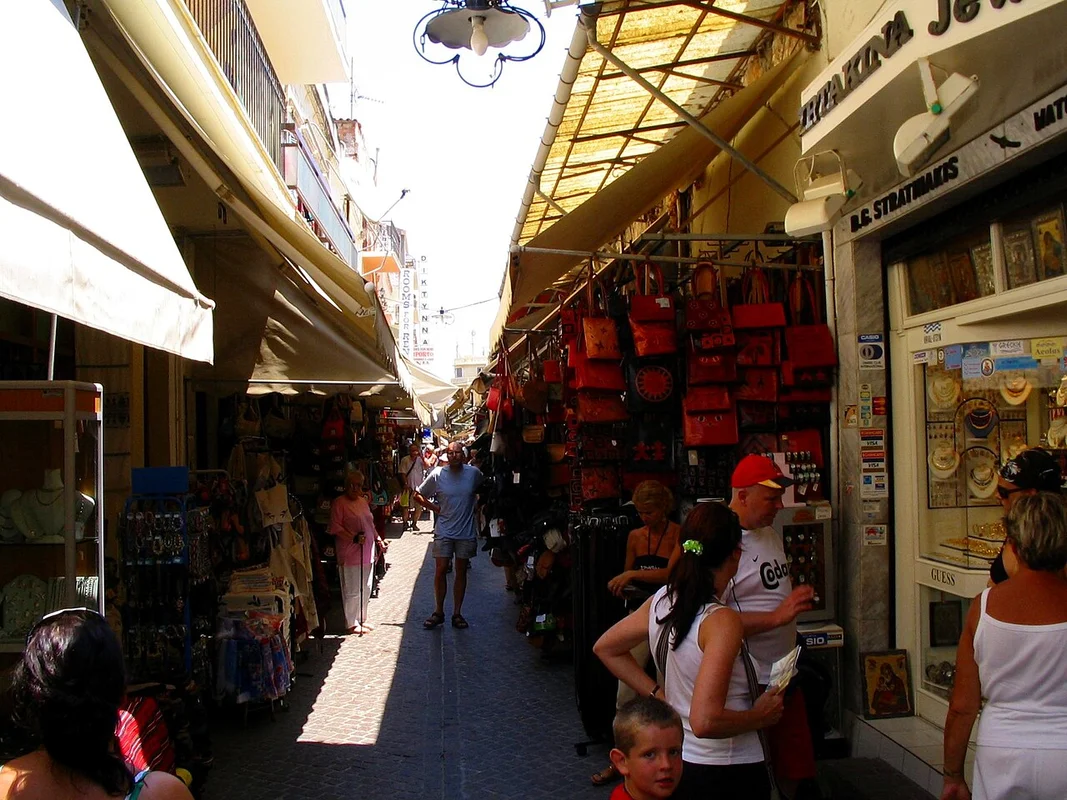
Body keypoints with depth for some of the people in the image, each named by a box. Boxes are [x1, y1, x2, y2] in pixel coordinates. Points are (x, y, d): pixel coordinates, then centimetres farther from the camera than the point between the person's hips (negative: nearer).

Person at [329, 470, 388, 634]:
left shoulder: (363, 501, 14)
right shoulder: (339, 503, -10)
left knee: (366, 589, 15)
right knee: (352, 591, -1)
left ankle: (361, 619, 29)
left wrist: (378, 539, 13)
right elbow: (335, 528, -16)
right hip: (350, 555, -8)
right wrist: (354, 538, -22)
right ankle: (351, 624, 11)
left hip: (367, 553, 8)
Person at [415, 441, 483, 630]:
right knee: (440, 570, -1)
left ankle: (457, 613, 16)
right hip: (444, 531, -1)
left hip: (466, 532, 1)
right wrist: (434, 508, -2)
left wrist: (475, 504, 5)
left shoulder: (474, 473, -4)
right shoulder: (437, 475, -6)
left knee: (461, 571, 8)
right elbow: (418, 495, 5)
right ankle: (438, 612, 14)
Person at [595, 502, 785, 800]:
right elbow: (705, 721, -32)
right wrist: (760, 716, -15)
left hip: (676, 762, 6)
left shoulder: (661, 600, -4)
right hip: (727, 773, -6)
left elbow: (605, 648, 11)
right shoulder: (722, 620, -25)